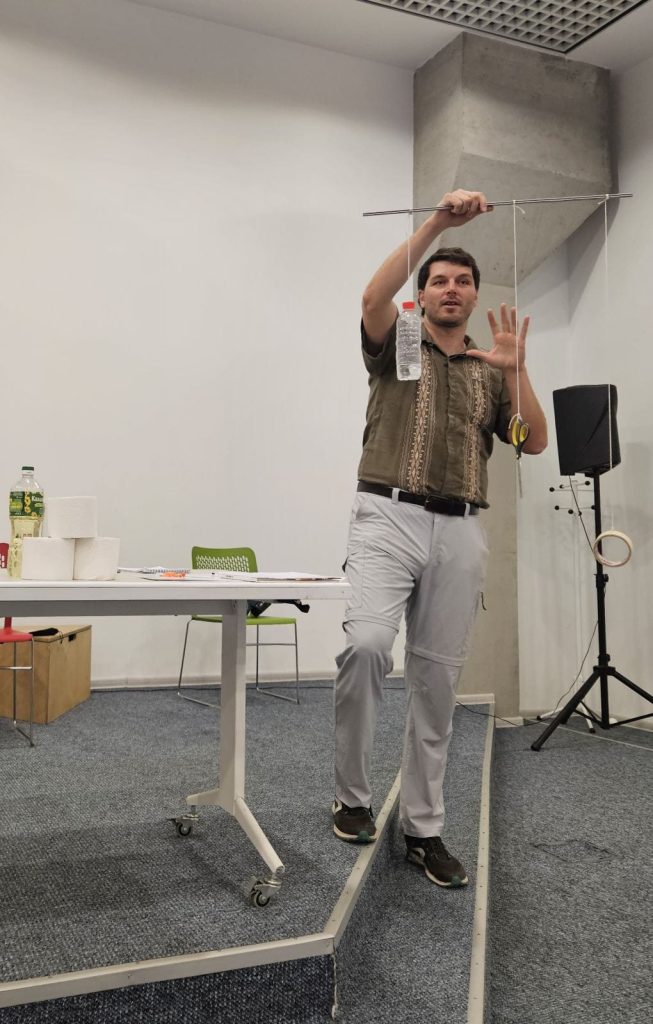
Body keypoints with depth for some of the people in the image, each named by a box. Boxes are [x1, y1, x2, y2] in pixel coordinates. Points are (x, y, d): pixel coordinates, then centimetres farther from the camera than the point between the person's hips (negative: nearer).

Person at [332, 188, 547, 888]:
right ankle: (351, 795, -3)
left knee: (436, 681, 5)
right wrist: (437, 221, -15)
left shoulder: (491, 372, 21)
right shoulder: (395, 346, 11)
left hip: (461, 531, 4)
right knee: (366, 643, -25)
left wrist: (516, 370, -4)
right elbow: (375, 295, -12)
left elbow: (535, 442, 8)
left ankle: (423, 826, 15)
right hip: (389, 517, -3)